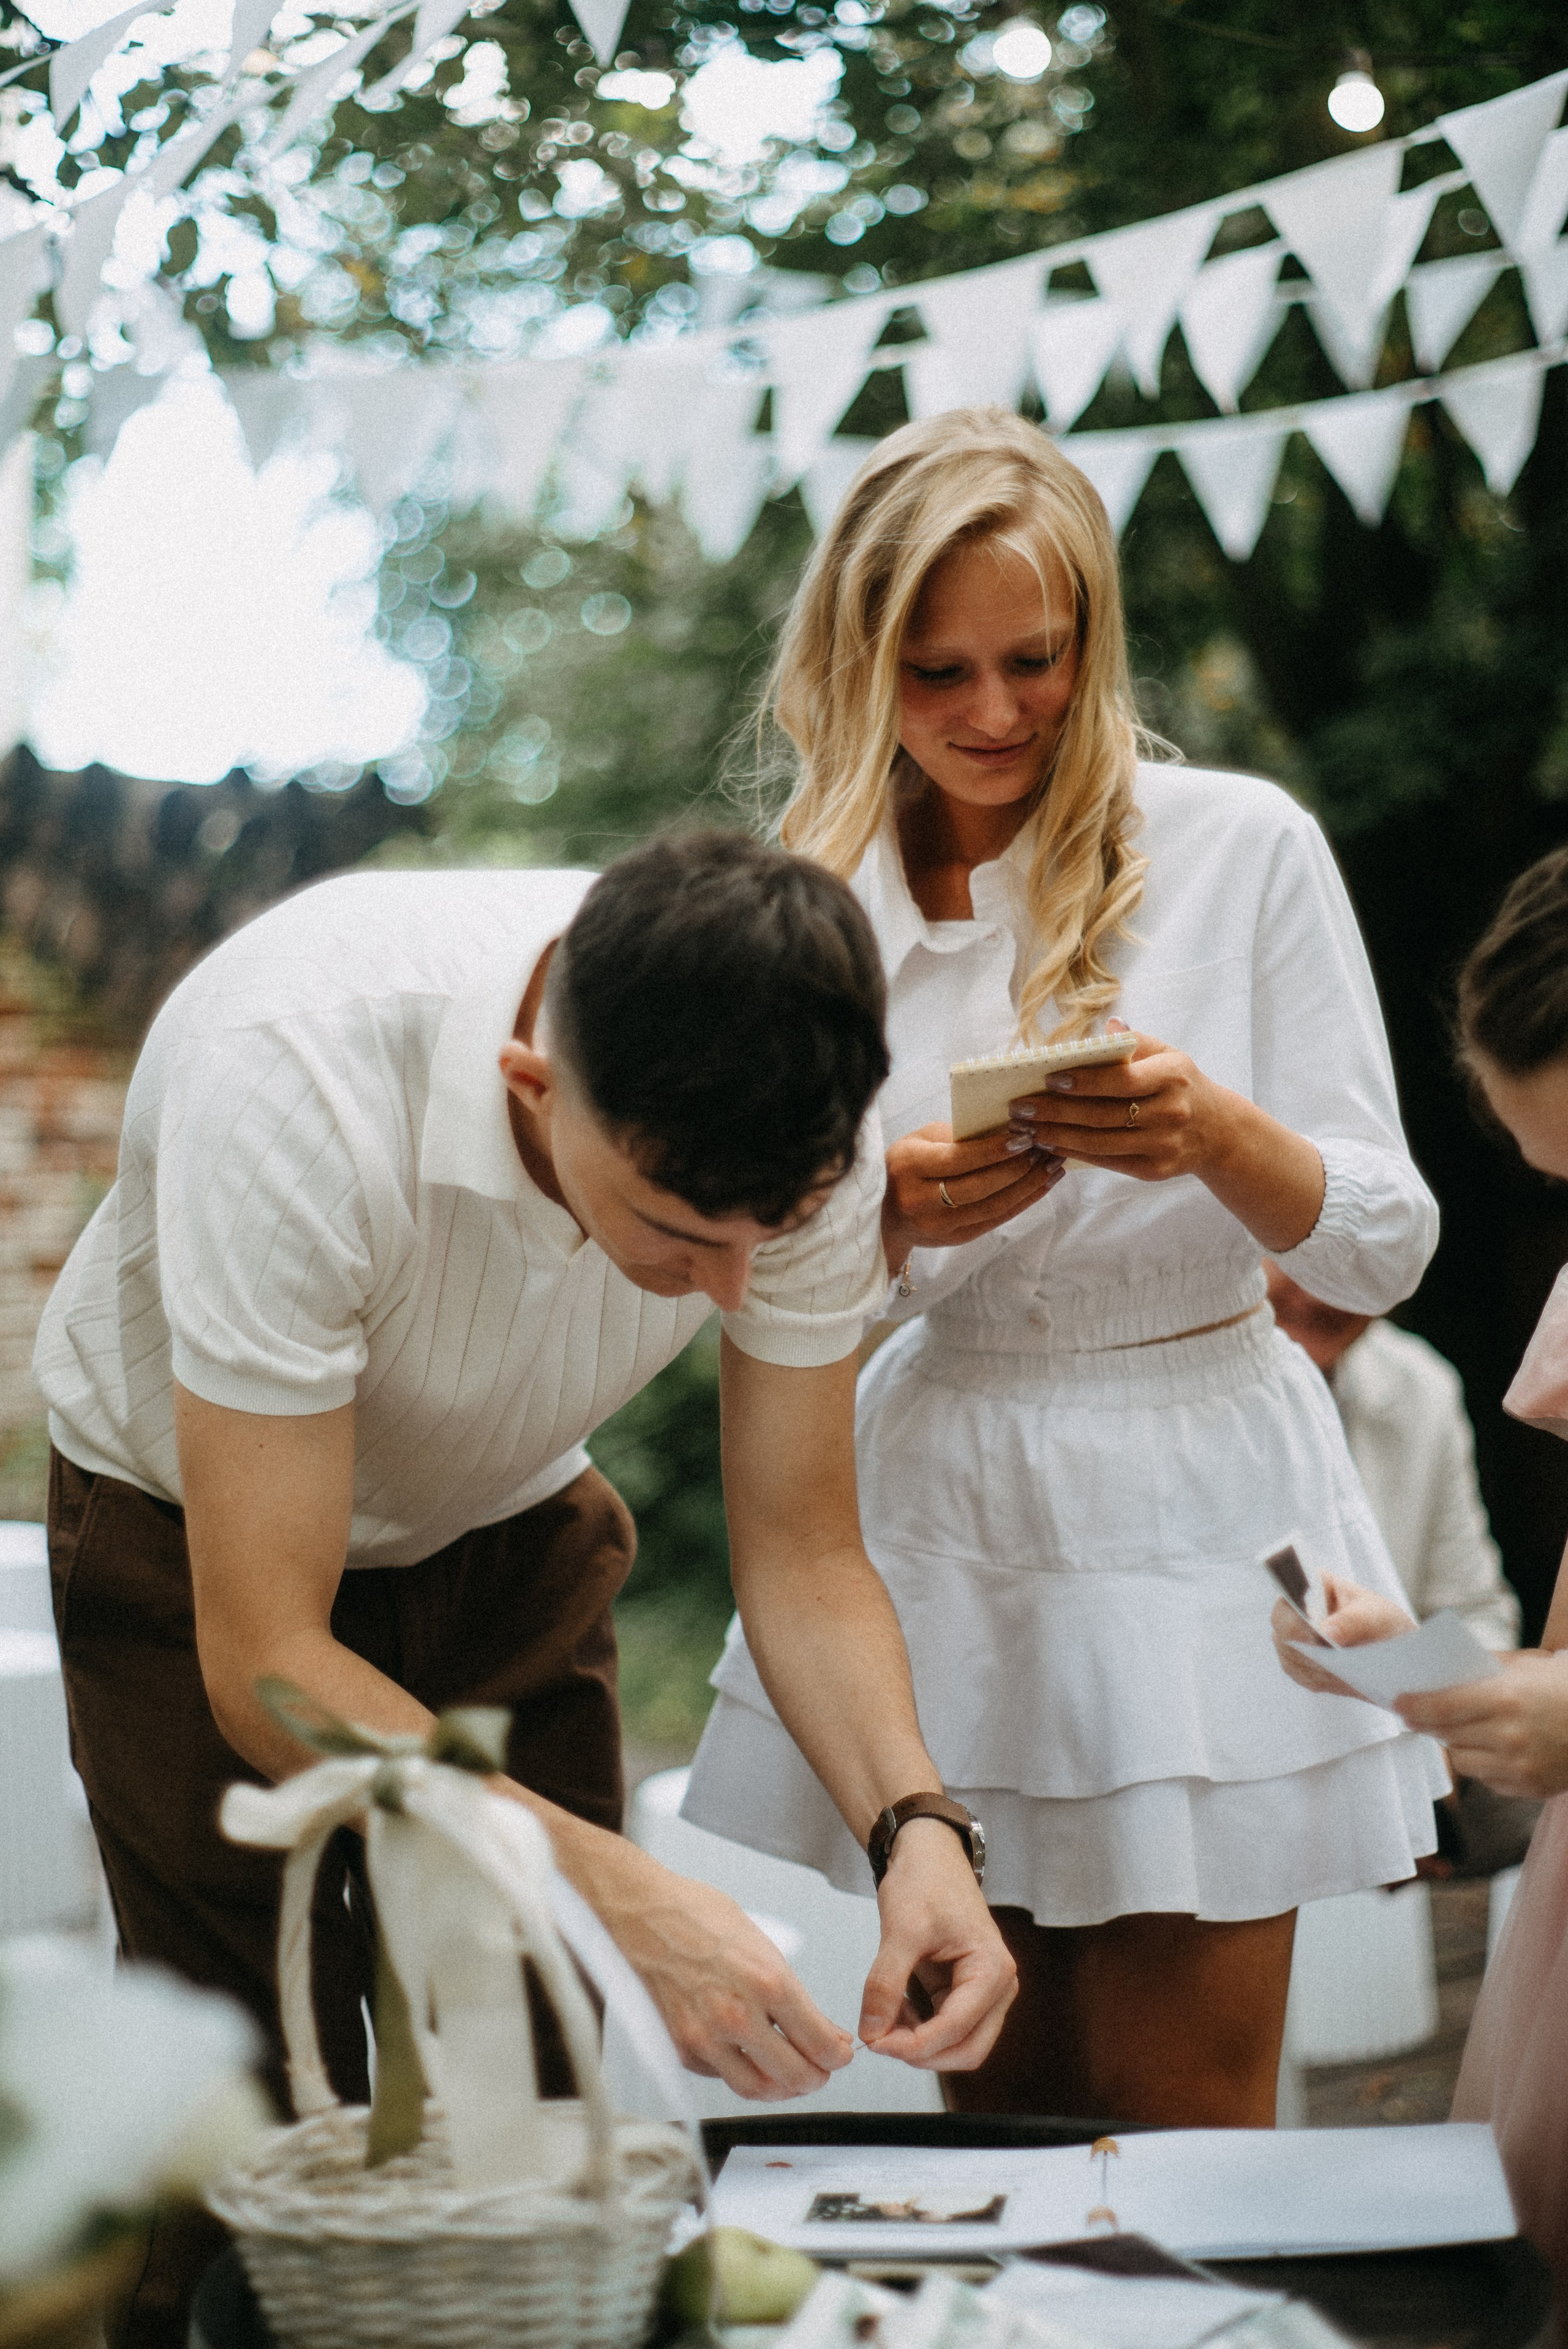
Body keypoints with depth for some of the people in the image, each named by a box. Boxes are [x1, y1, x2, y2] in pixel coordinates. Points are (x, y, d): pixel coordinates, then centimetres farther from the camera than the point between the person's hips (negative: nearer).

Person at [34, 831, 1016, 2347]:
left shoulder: (804, 1129, -25)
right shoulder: (292, 1084, -39)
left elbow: (801, 1552, -12)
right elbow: (264, 1658, -35)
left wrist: (914, 1825, -30)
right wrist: (620, 1896, -44)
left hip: (509, 1533, 4)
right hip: (200, 1539, -3)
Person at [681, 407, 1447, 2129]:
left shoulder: (1240, 846, -5)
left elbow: (1382, 1248, -4)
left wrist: (1214, 1133, -23)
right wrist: (888, 1214, -13)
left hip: (1189, 1510, -3)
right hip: (935, 1515, 3)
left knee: (1176, 2136, 3)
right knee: (996, 2106, 12)